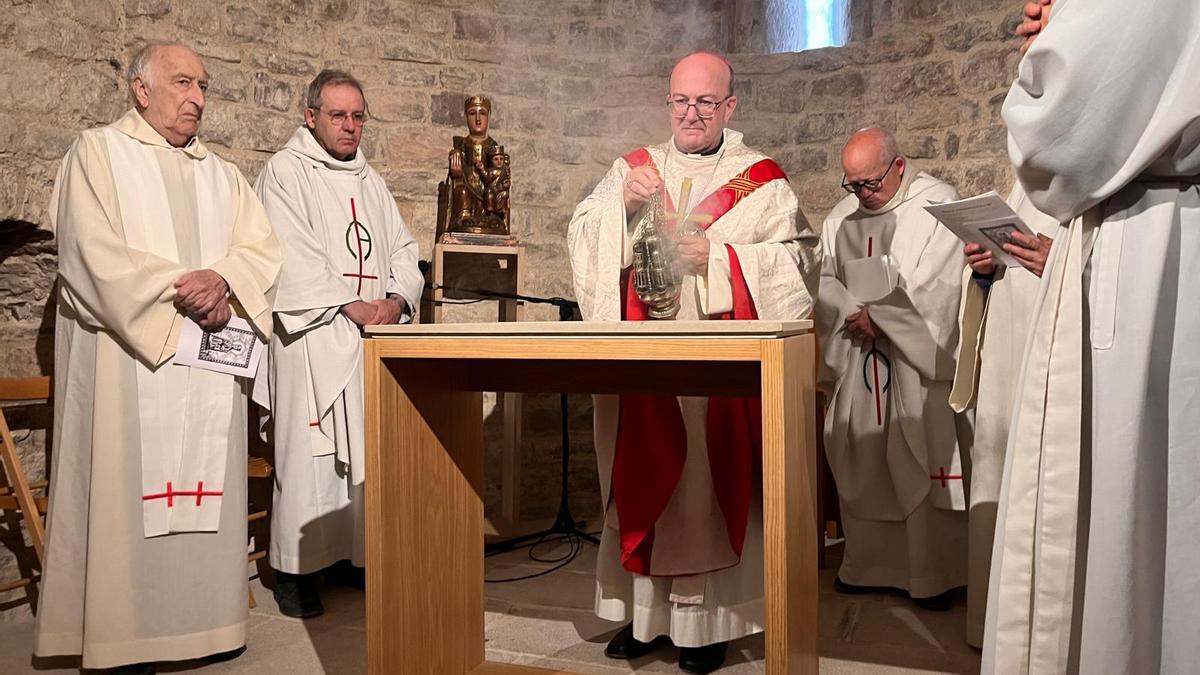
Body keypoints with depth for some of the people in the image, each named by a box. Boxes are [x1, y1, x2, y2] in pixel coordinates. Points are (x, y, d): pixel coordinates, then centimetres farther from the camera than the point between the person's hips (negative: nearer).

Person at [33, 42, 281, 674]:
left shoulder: (221, 173, 18)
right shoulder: (97, 152, 4)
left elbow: (262, 248, 7)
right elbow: (93, 254, -9)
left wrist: (220, 279, -13)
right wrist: (182, 287, -14)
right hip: (129, 358, -4)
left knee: (206, 488, 5)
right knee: (130, 490, -2)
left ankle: (205, 617, 14)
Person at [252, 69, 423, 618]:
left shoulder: (369, 181, 20)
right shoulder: (285, 172, 0)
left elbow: (402, 249, 15)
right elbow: (294, 257, -11)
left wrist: (397, 298, -4)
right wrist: (350, 305, -16)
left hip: (374, 335, 6)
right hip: (313, 337, -6)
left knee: (366, 448, 8)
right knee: (308, 451, -5)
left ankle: (351, 554, 20)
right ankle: (295, 569, 6)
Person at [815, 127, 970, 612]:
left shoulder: (938, 205, -6)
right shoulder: (842, 216, 11)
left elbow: (935, 289, -13)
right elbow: (826, 282, 6)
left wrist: (876, 317, -11)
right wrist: (853, 314, -12)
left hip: (917, 360, -5)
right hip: (859, 360, 5)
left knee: (923, 463, 0)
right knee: (860, 460, 9)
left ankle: (934, 575, 13)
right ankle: (868, 565, 23)